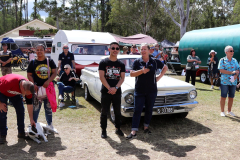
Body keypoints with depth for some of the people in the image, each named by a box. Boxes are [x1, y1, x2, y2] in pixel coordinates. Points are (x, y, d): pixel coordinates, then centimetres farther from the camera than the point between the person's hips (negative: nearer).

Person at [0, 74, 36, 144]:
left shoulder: (28, 87, -28)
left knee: (21, 110, -4)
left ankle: (21, 133, 8)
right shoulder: (9, 82, -46)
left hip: (15, 94, 4)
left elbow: (29, 104, -17)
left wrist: (31, 120, -14)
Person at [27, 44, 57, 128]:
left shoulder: (50, 61, 4)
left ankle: (50, 124, 23)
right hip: (37, 87, -1)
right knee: (35, 106, -1)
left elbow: (54, 73, 0)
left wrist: (48, 81, -14)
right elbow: (29, 75, 3)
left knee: (48, 106, 10)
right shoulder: (33, 62, 3)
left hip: (48, 87, 1)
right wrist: (33, 84, -11)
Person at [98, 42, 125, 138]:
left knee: (118, 112, 11)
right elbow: (101, 77, -9)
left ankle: (118, 129, 26)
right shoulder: (103, 62, -2)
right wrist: (109, 88, -16)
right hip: (105, 91, -2)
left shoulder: (121, 64, 7)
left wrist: (115, 88, -15)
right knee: (104, 112, 5)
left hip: (117, 92, 3)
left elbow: (122, 78, 0)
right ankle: (103, 130, 17)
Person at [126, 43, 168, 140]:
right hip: (139, 91, -2)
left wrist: (159, 77, 5)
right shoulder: (137, 62, -1)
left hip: (152, 91, 2)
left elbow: (165, 68, 17)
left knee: (149, 110, 12)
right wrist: (141, 71, -23)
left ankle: (146, 127, 30)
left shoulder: (155, 62, 2)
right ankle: (133, 132, 0)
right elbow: (131, 74, -8)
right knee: (137, 111, -3)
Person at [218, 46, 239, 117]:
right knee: (223, 97, 0)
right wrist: (232, 72, -17)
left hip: (233, 82, 5)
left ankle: (229, 111, 23)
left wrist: (236, 75, -12)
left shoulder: (234, 60, 11)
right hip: (225, 81, -5)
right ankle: (222, 111, 10)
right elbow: (221, 70, -13)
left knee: (231, 97, 10)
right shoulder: (222, 60, -3)